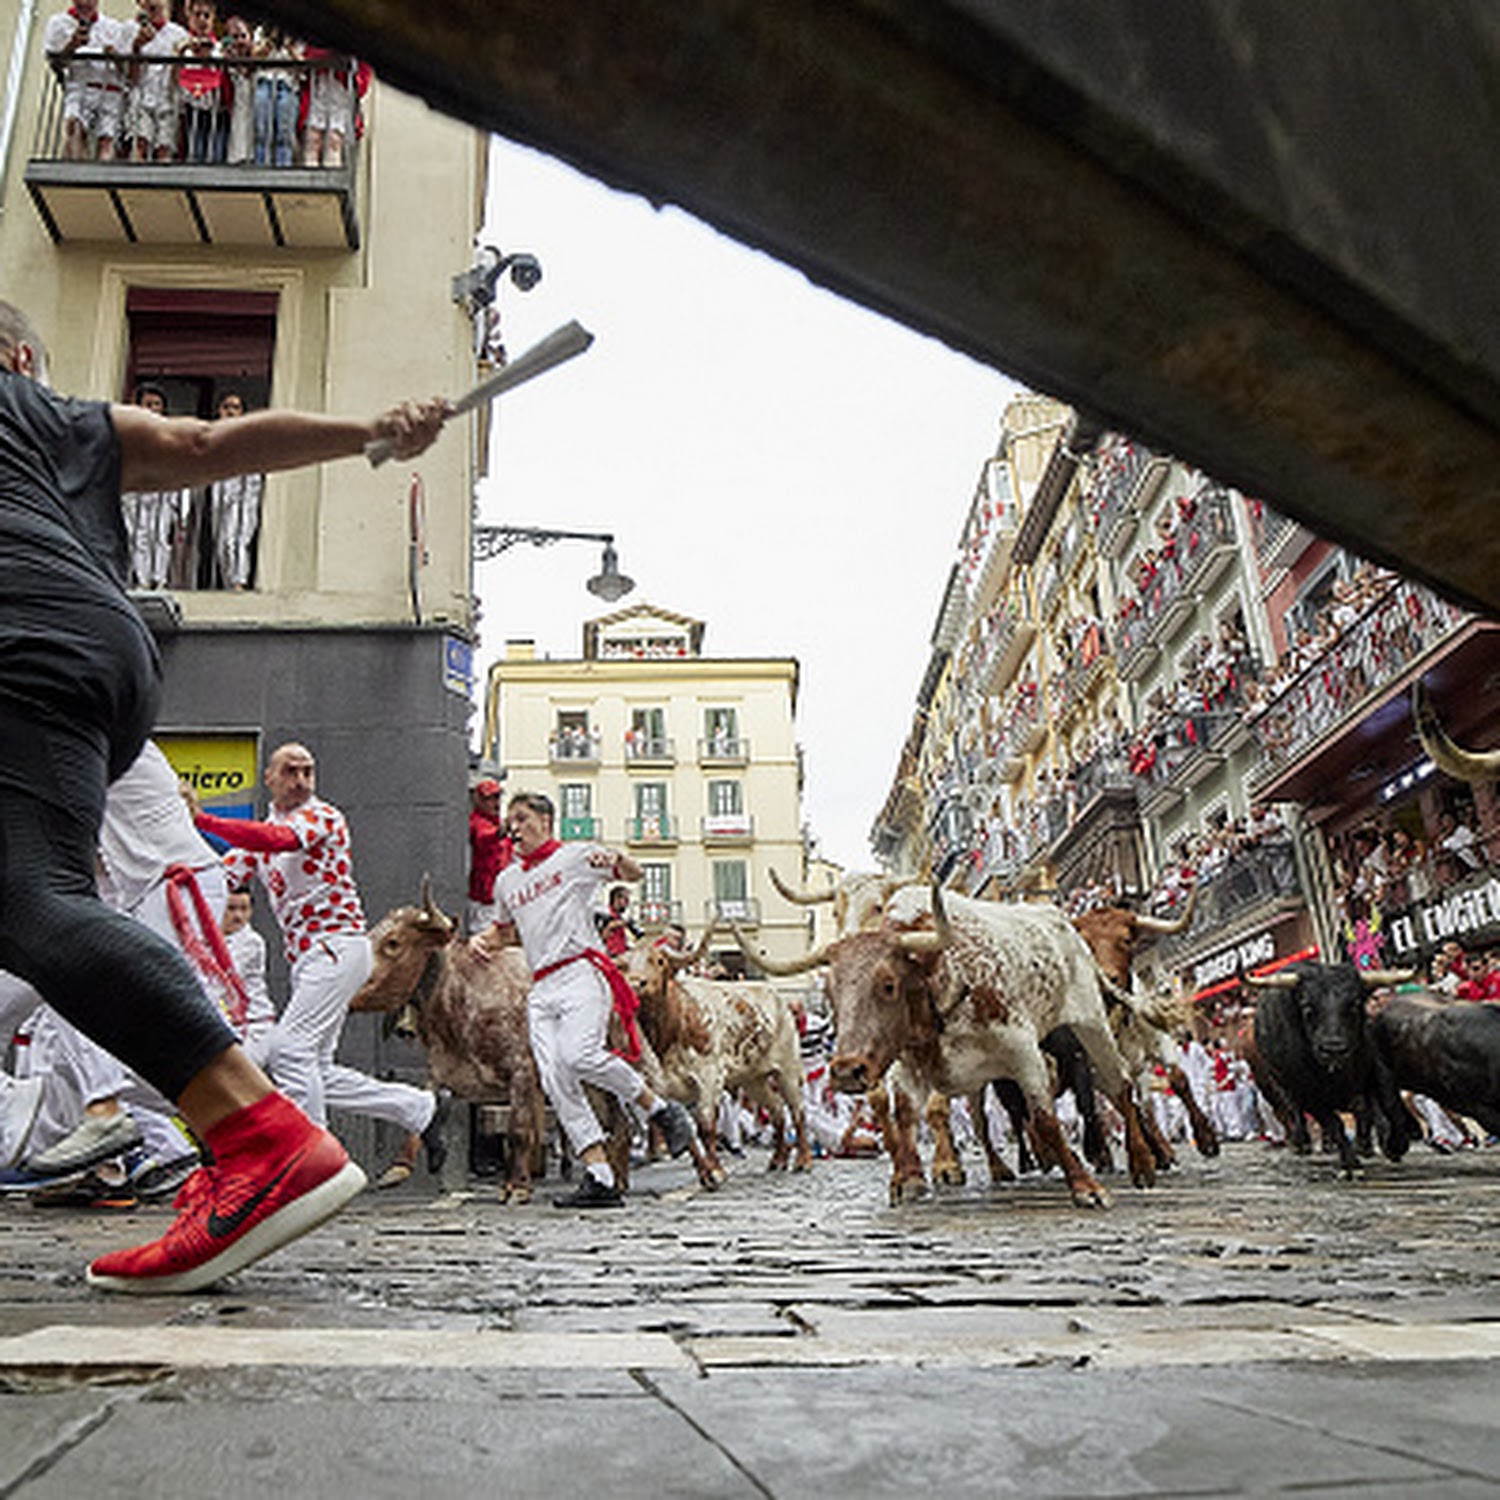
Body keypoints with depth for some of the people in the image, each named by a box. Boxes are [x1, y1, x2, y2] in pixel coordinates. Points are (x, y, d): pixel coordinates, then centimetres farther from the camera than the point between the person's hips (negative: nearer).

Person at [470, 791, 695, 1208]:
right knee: (555, 1079, -9)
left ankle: (661, 1109, -6)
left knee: (580, 1055, -27)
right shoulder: (507, 881, 24)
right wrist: (481, 940, 17)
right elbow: (506, 928, 40)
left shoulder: (575, 856, 8)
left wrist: (616, 859, -19)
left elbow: (635, 875, 4)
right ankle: (600, 1178, -8)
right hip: (541, 988, 6)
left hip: (581, 972, -6)